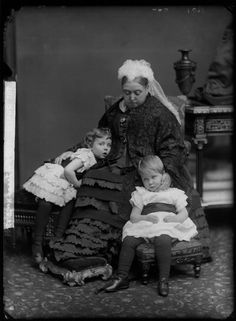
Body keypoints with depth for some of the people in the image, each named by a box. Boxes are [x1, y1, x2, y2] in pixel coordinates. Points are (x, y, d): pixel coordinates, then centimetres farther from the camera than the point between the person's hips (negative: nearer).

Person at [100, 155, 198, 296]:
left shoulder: (174, 193, 20)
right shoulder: (140, 194, 23)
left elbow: (184, 213, 11)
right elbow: (133, 217, 12)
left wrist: (174, 218, -12)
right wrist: (146, 218, -9)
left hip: (168, 227, -3)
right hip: (145, 226, 3)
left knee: (162, 240, -37)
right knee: (128, 240, -26)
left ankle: (164, 280, -35)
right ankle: (122, 277, -21)